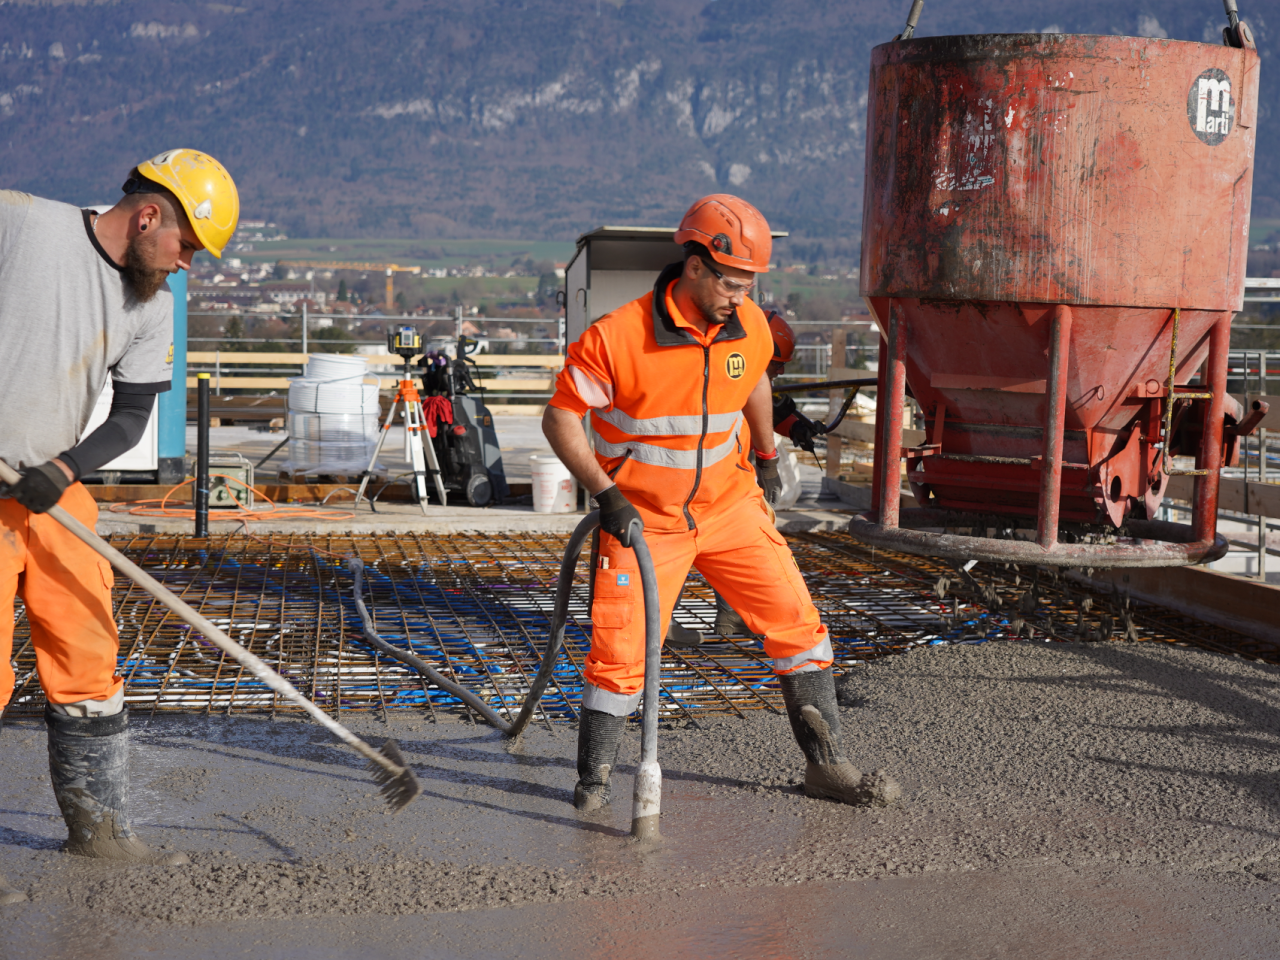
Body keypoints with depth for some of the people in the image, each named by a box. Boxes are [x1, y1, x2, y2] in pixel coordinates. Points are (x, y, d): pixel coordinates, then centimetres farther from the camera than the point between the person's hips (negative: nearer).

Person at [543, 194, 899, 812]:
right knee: (620, 650, -7)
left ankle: (825, 765, 15)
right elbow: (560, 418, -14)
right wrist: (606, 495, -23)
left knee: (797, 622, 2)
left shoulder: (749, 326, -4)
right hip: (642, 517, -4)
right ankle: (593, 779, 15)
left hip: (729, 505, 5)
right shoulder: (618, 337, -21)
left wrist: (767, 456, 30)